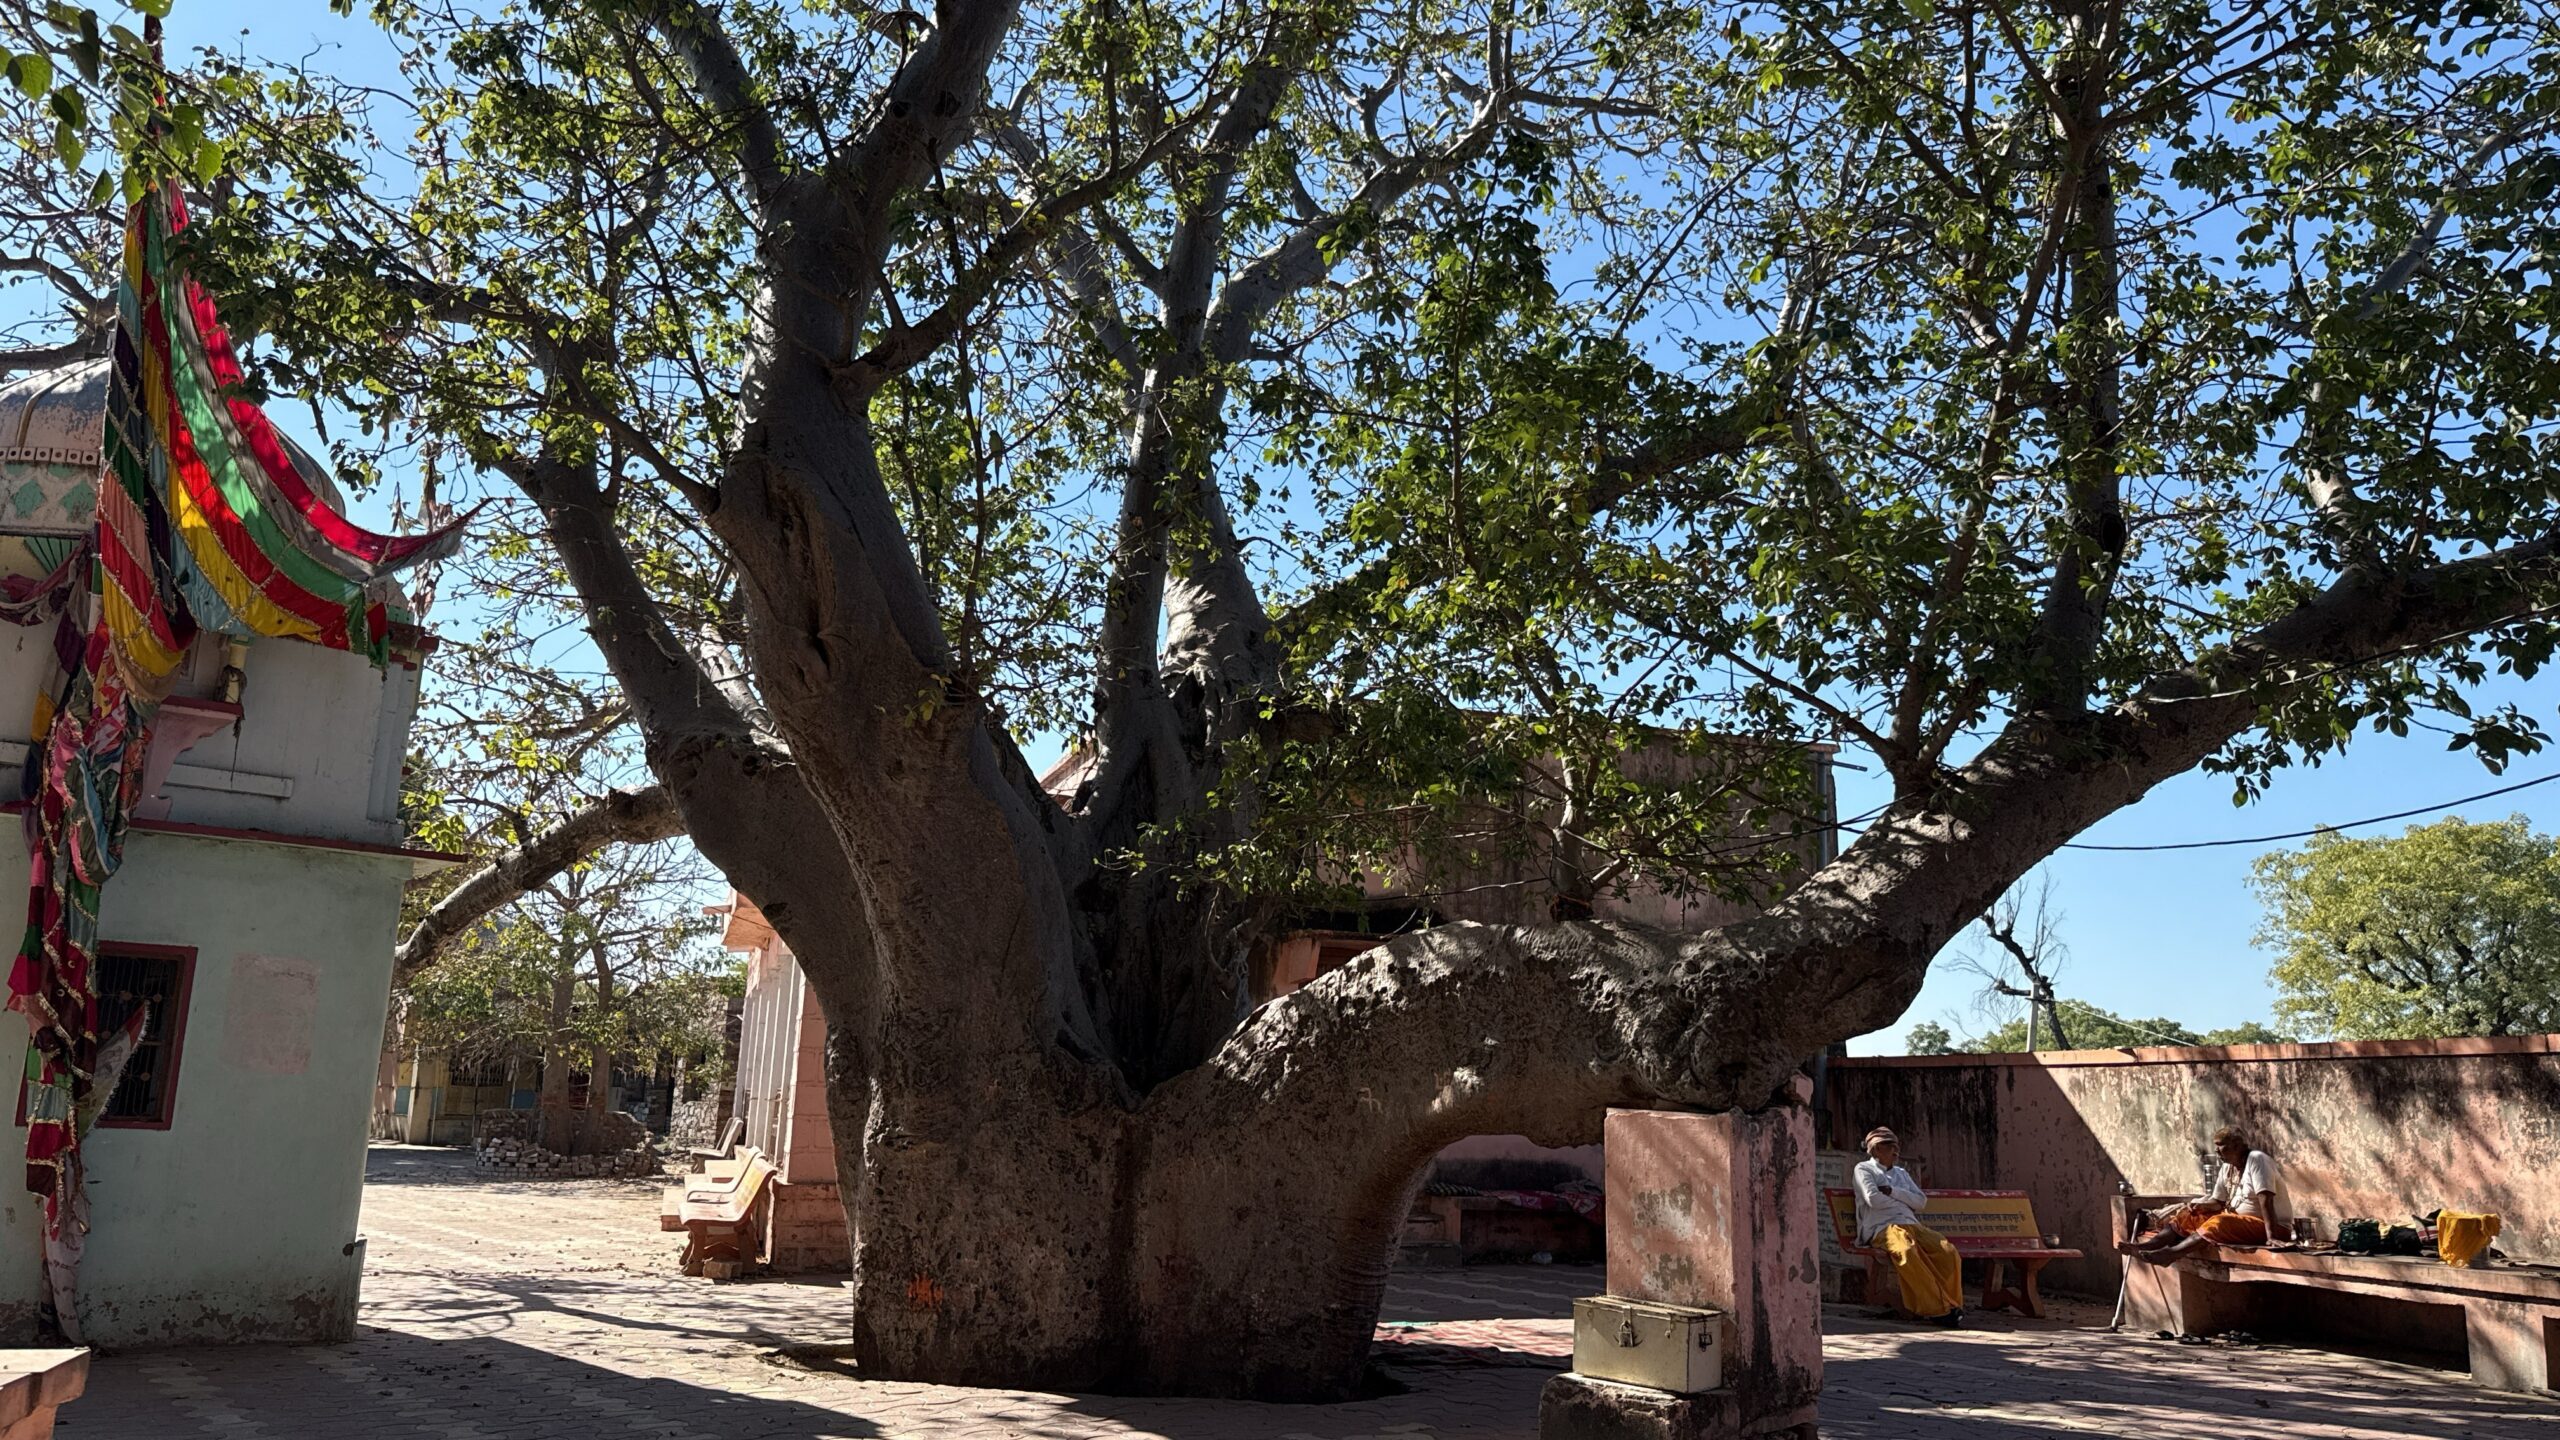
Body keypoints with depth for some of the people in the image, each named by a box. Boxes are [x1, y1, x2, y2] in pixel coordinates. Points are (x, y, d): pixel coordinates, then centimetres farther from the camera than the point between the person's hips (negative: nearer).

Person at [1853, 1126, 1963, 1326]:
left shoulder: (1901, 1173, 30)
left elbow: (1921, 1202, 15)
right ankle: (1937, 1309, -33)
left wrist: (1893, 1192, -1)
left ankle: (1952, 1305, -21)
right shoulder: (1863, 1169, 11)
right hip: (1882, 1227, -6)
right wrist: (1905, 1200, 8)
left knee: (1948, 1251, -24)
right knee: (1907, 1251, -39)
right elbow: (1873, 1199, -7)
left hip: (1911, 1224, 6)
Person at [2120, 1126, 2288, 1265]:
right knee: (2189, 1216, -5)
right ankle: (2145, 1246, -25)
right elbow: (2218, 1202, 12)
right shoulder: (2227, 1168, 10)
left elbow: (2266, 1199, -25)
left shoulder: (2257, 1160, -15)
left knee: (2218, 1223, -34)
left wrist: (2271, 1235, -32)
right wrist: (2201, 1206, -11)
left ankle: (2169, 1253, -45)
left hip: (2262, 1225, -8)